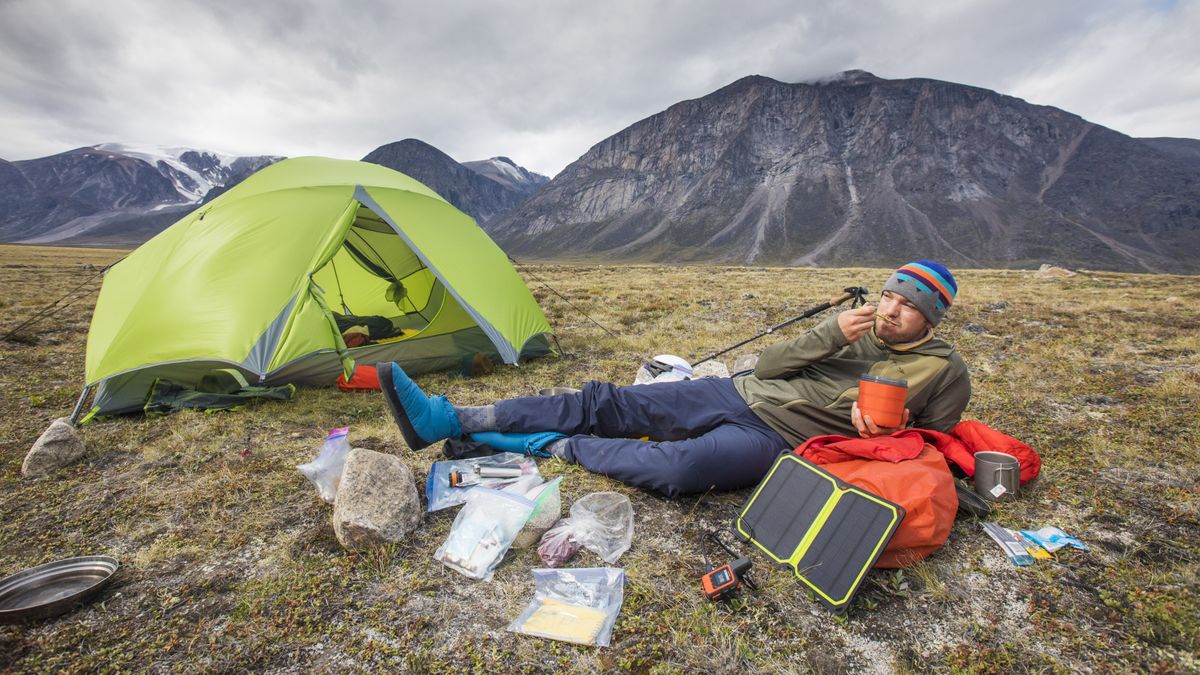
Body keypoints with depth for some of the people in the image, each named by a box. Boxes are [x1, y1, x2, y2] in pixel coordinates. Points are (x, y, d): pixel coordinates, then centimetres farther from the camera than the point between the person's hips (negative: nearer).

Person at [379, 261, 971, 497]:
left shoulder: (944, 371, 8)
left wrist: (889, 431, -8)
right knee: (607, 402, -11)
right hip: (738, 393, 4)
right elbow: (765, 366, 6)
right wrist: (829, 334, -6)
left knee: (680, 467, -38)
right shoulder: (854, 330, 16)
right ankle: (446, 419, -11)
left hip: (777, 438, -4)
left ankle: (554, 447, -13)